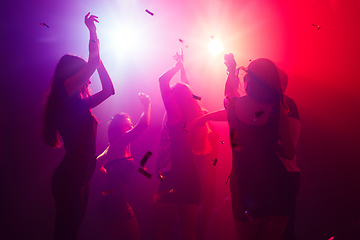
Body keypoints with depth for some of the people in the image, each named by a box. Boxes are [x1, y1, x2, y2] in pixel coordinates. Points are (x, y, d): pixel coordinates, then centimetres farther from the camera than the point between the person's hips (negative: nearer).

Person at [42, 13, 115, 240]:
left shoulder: (79, 103, 16)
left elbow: (109, 89, 23)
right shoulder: (64, 98, -8)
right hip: (69, 179, -9)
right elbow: (93, 64, -13)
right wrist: (93, 32, 1)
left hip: (80, 178, 9)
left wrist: (98, 58, 23)